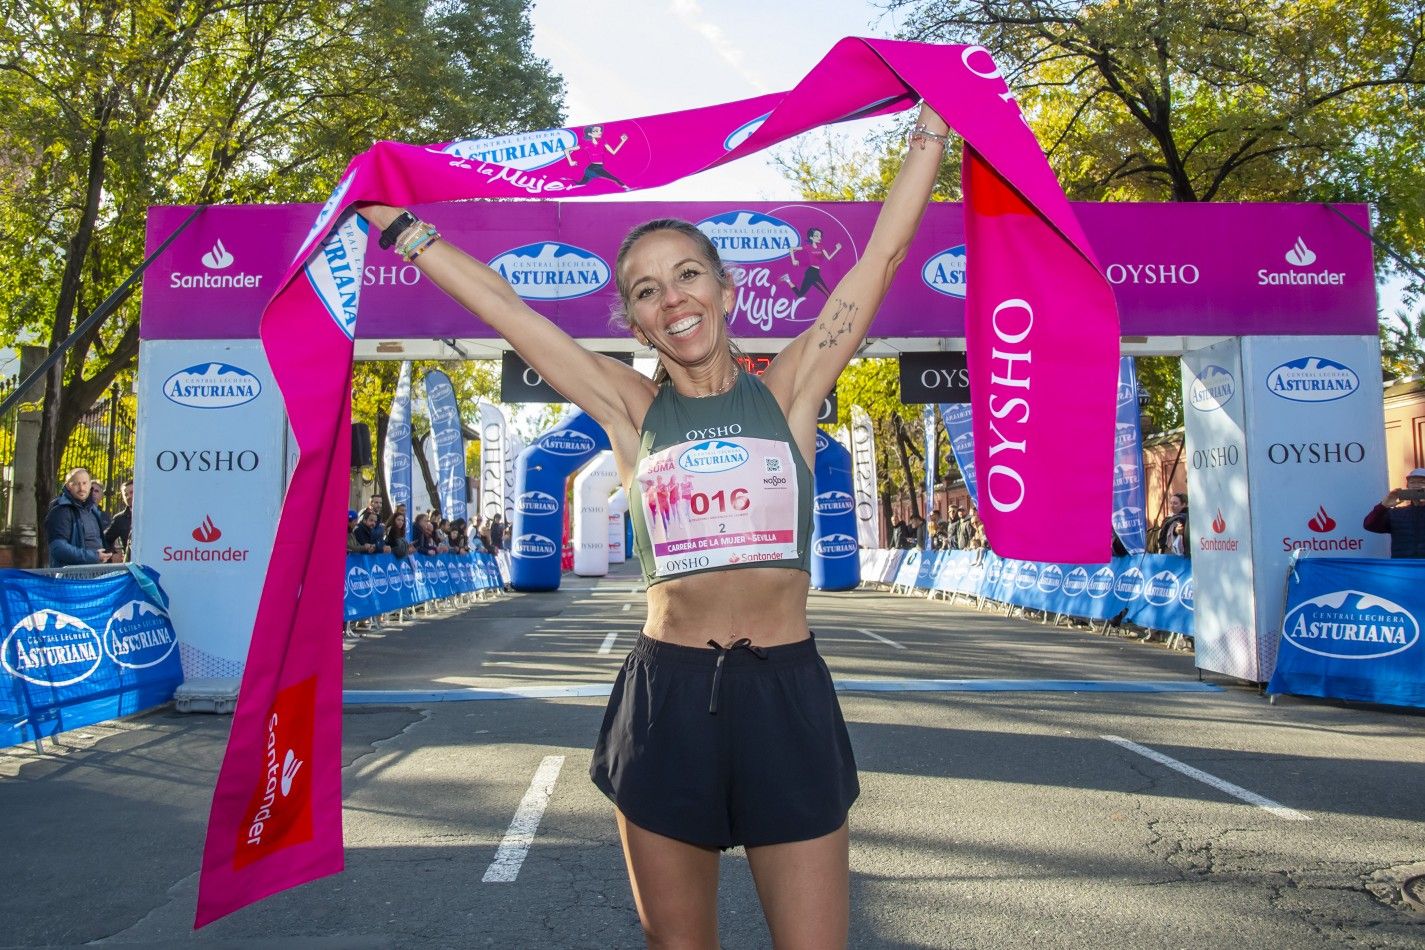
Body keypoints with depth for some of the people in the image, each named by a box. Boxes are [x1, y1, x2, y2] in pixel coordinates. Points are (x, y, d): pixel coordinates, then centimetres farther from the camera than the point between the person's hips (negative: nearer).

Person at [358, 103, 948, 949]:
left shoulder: (788, 393, 3)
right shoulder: (634, 411, 4)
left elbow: (883, 255, 5)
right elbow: (503, 306, 7)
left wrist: (934, 124, 10)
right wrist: (399, 224, 11)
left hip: (786, 695, 0)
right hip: (668, 698, 1)